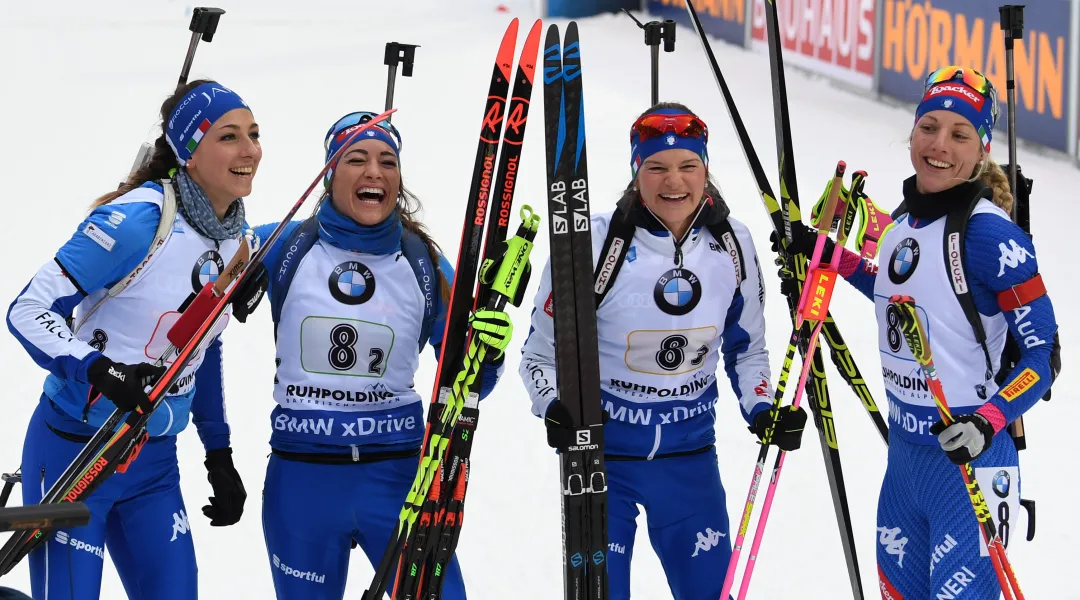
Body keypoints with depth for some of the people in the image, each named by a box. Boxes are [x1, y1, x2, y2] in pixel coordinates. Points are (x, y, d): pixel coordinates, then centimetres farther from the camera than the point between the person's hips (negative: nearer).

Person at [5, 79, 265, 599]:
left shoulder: (235, 243, 5)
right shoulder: (138, 220, -19)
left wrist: (219, 456, 17)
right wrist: (99, 371, -35)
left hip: (154, 463, 7)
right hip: (74, 452, -7)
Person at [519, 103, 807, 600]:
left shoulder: (731, 245, -3)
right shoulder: (594, 244, -15)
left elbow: (745, 349, 12)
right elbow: (542, 354, -7)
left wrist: (762, 411, -5)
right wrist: (556, 408, -25)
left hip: (690, 456, 4)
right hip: (600, 451, -3)